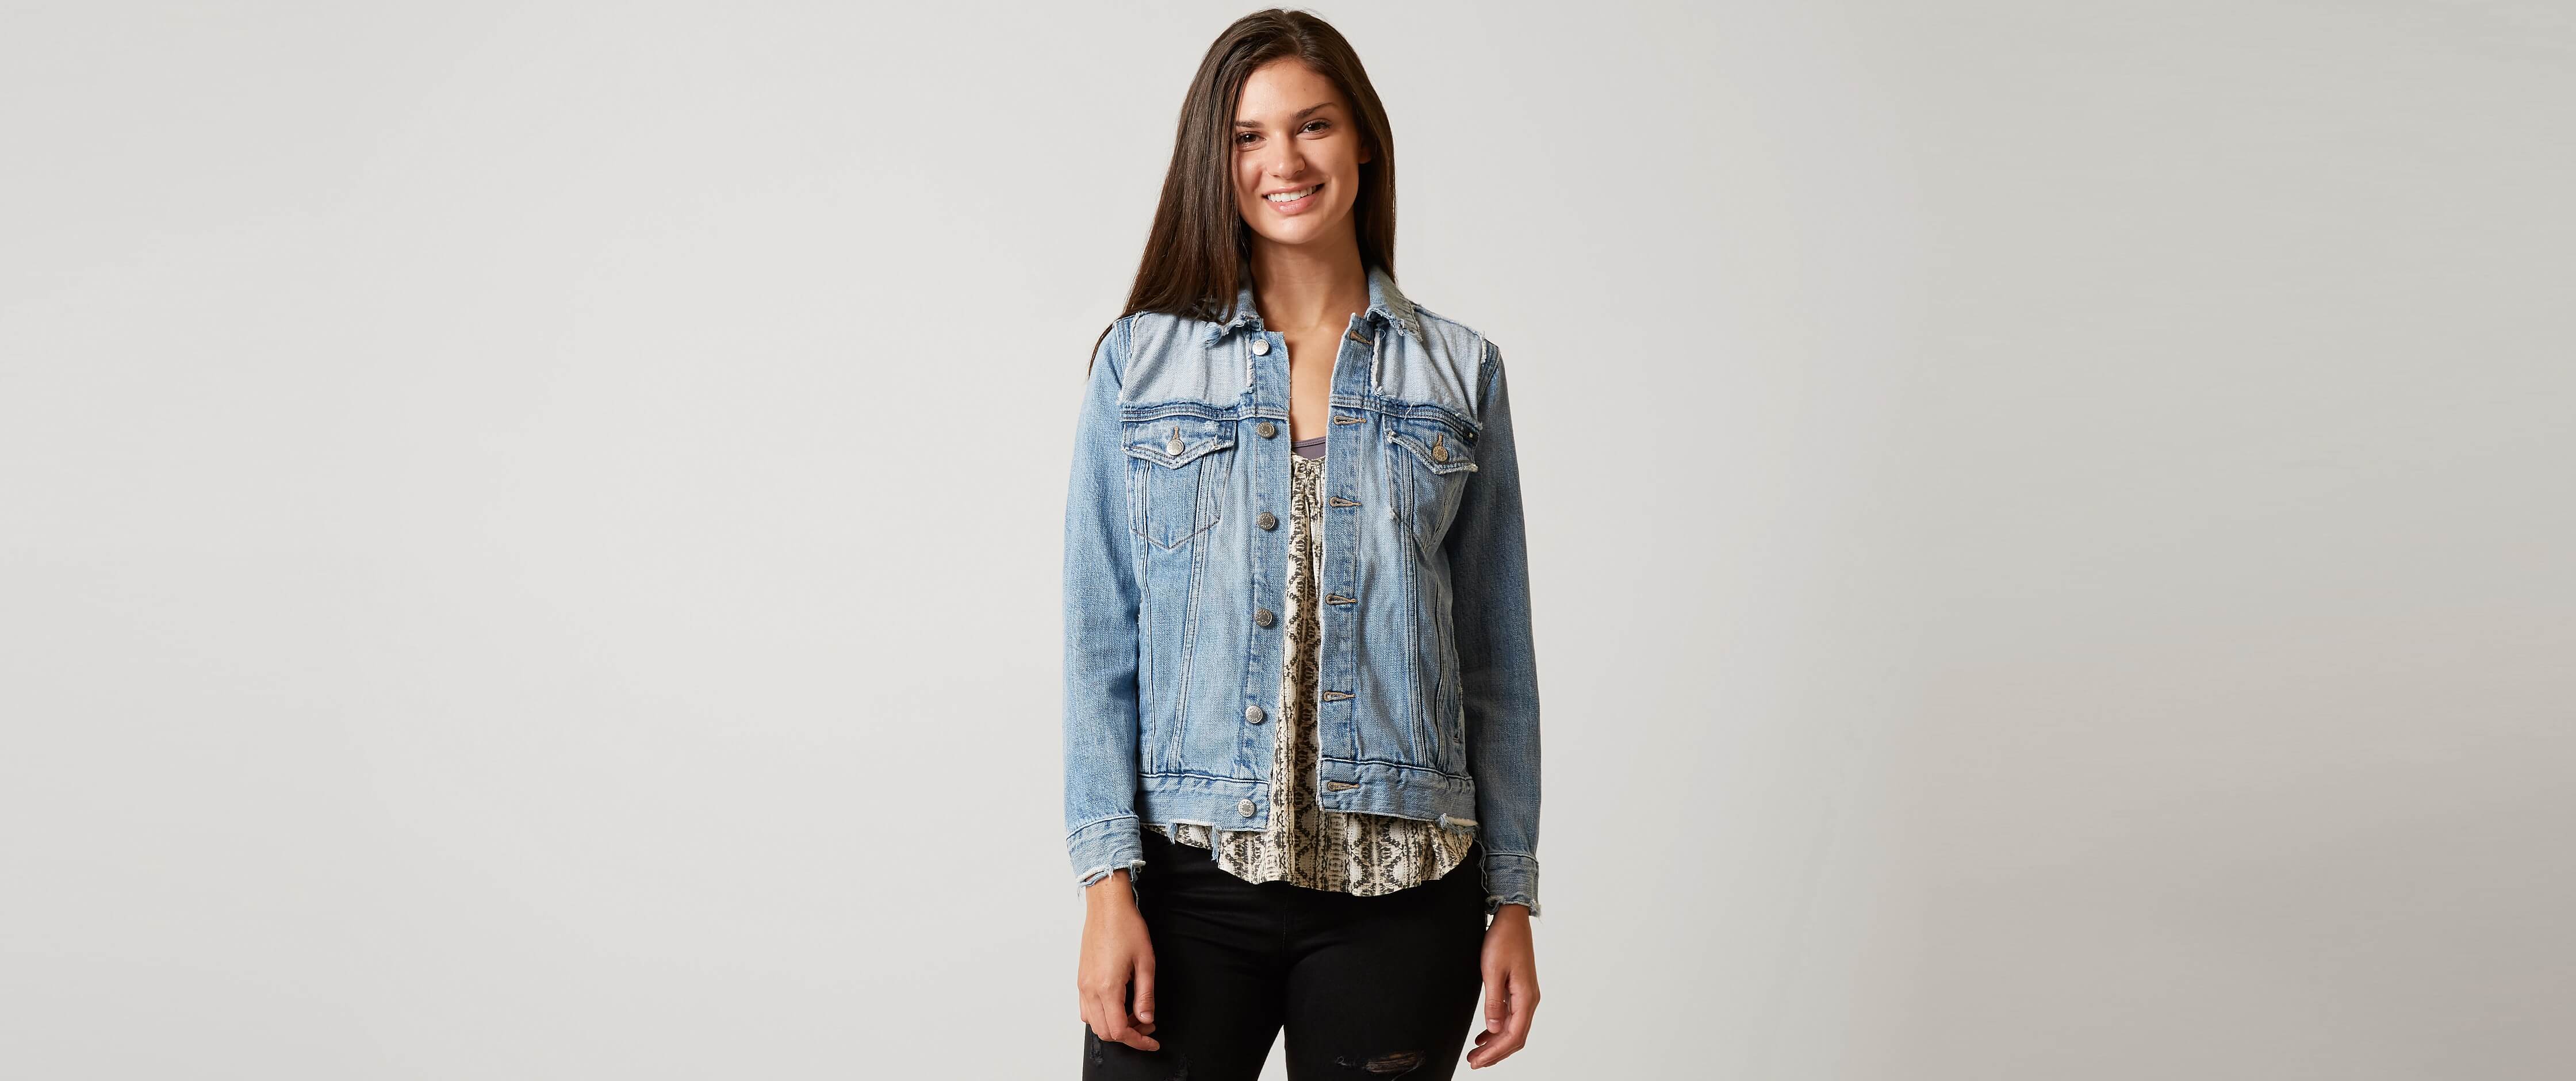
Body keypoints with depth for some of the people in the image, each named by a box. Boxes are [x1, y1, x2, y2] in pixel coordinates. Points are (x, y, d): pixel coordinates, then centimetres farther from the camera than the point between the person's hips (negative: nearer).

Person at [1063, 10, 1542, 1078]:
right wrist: (1108, 881, -5)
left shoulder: (1459, 373, 6)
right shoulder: (1140, 361, 4)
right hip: (1191, 873, 0)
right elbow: (1100, 641, 2)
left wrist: (1513, 899, 4)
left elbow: (1497, 658, 7)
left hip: (1403, 894, 1)